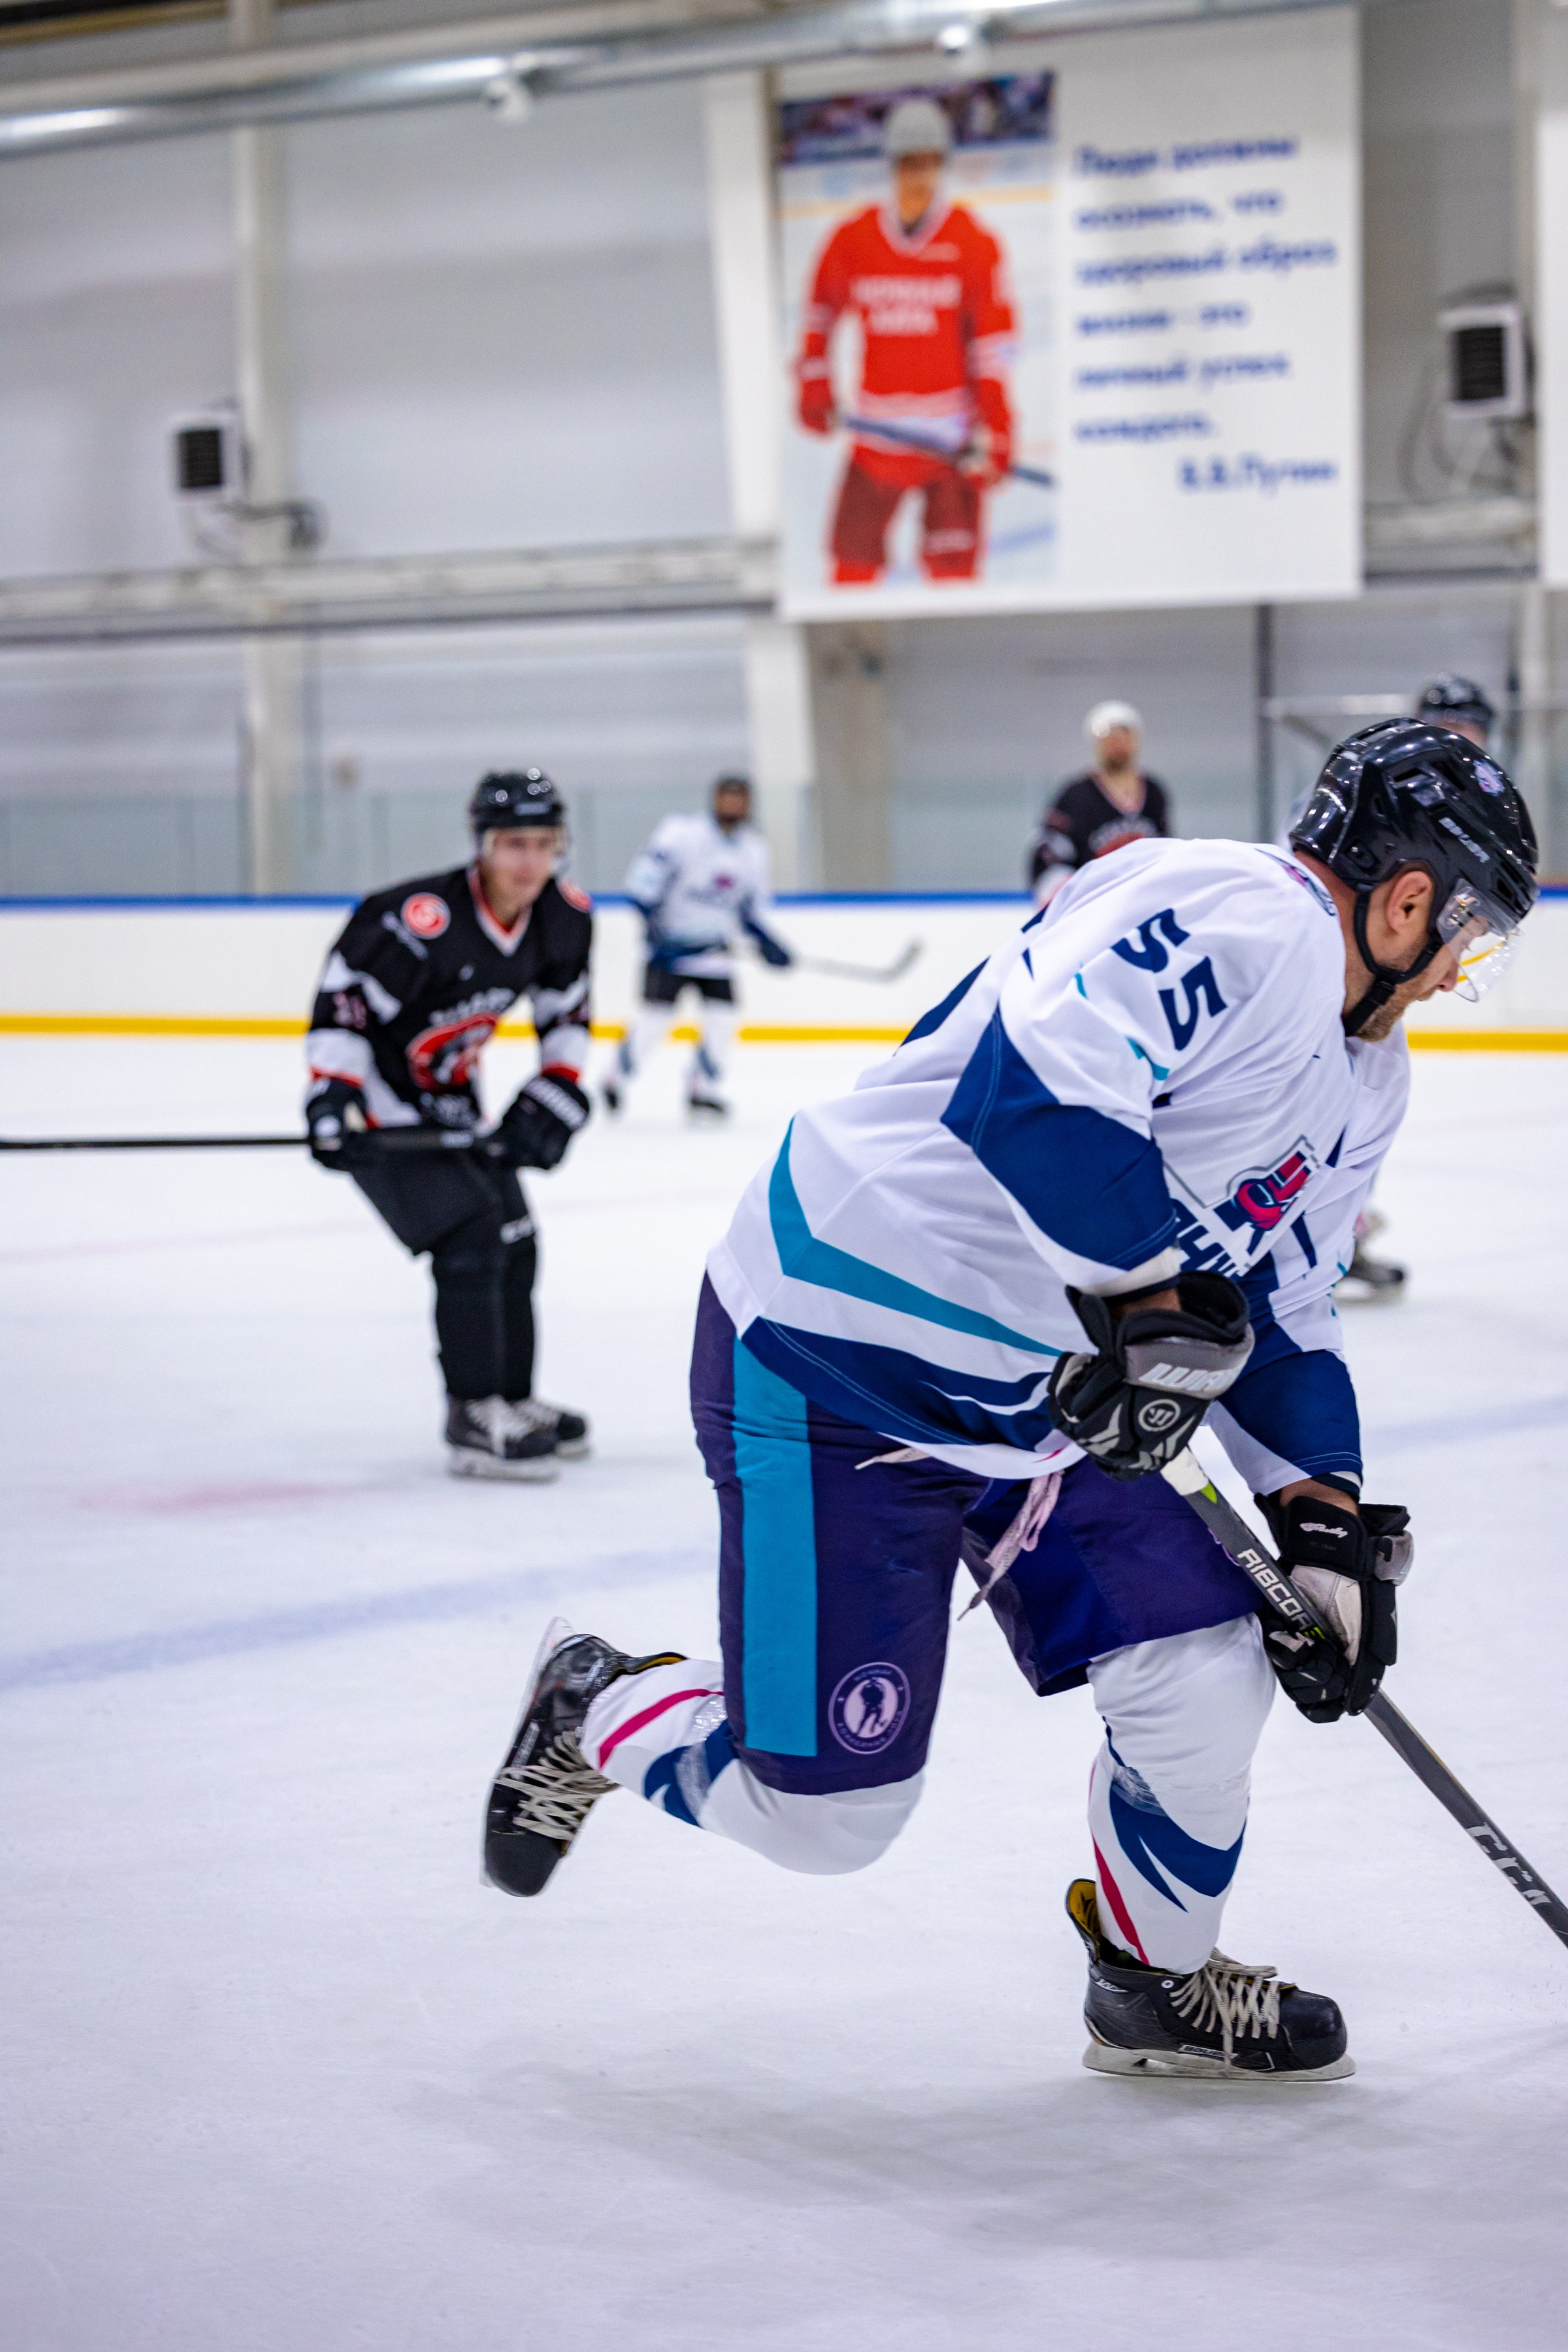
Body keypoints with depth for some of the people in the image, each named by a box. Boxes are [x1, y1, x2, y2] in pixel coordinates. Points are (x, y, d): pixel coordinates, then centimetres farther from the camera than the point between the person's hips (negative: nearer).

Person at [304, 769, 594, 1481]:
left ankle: (514, 1400, 31)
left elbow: (567, 1013, 8)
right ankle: (474, 1422, -14)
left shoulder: (566, 917, -7)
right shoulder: (422, 920, -31)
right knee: (471, 1239, -18)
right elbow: (344, 999, -25)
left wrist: (552, 1099, 0)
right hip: (381, 1104, -8)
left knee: (515, 1245, 14)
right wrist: (332, 1100, -30)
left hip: (447, 1101, 9)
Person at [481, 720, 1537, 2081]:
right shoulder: (1234, 914, -21)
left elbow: (1275, 1316, 19)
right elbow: (1037, 1078, -35)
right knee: (824, 1811, -5)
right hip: (833, 1357, -10)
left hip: (1034, 1397, 10)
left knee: (1209, 1671, -1)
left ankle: (1158, 1984, 24)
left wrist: (1331, 1520, 9)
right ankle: (597, 1710, 25)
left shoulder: (1360, 1089, 13)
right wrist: (1148, 1296, -28)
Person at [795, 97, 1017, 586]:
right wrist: (814, 393, 11)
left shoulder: (974, 243, -5)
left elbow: (995, 344, -6)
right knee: (852, 560, 3)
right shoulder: (851, 239, 1)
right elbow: (820, 316, 16)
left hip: (951, 437, -2)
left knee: (955, 572, -3)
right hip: (876, 435, 2)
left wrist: (994, 435, -11)